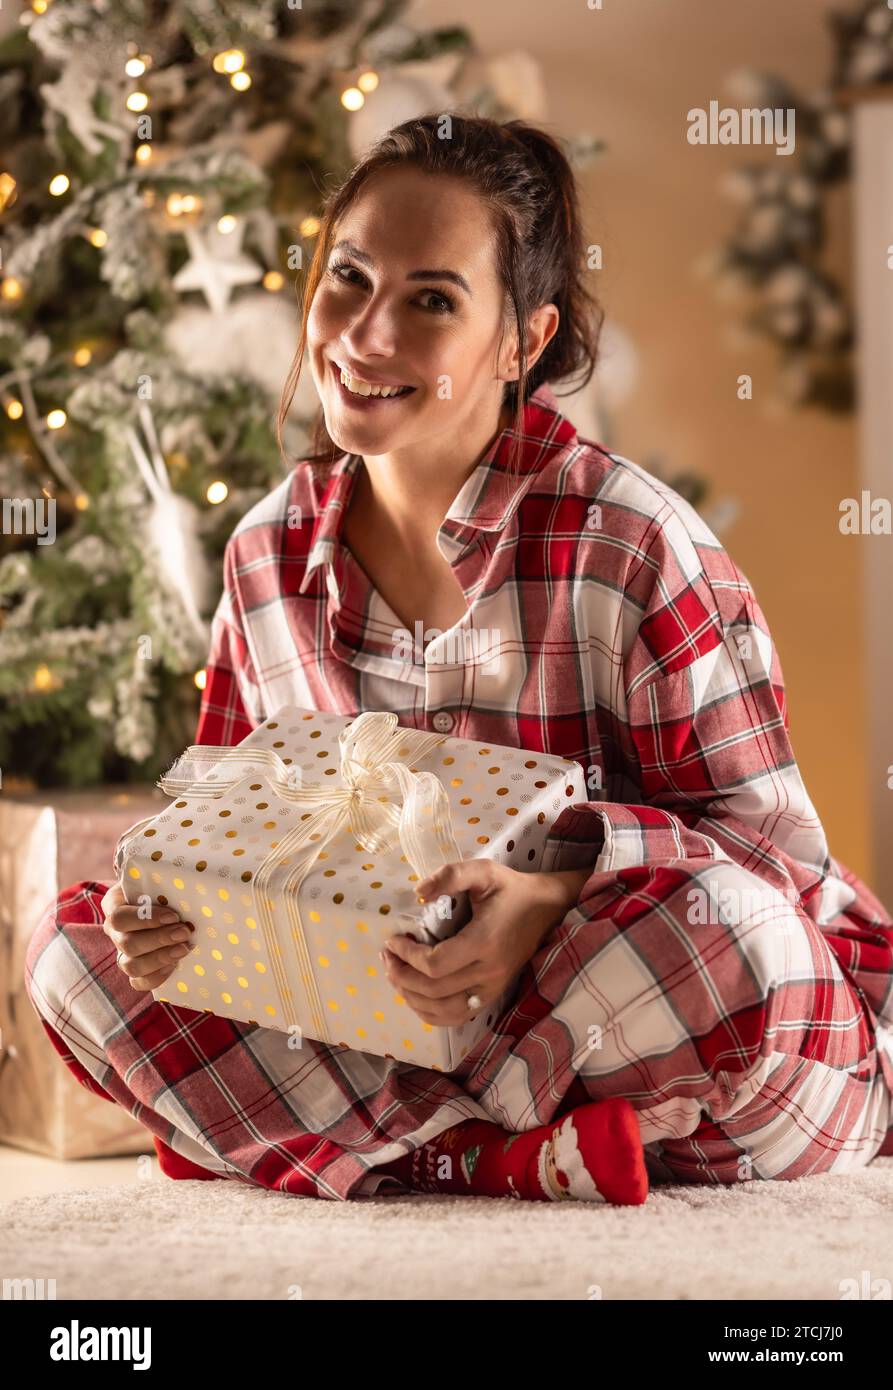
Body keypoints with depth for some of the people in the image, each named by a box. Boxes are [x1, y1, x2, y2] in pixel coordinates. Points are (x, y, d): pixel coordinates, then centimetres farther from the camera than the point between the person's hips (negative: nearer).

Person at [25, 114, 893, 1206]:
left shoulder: (633, 548, -15)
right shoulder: (267, 555, 2)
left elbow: (769, 839, -15)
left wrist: (553, 899, -33)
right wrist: (172, 900, -15)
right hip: (391, 1017, 5)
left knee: (723, 930, -39)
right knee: (74, 942, -10)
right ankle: (518, 1159, -21)